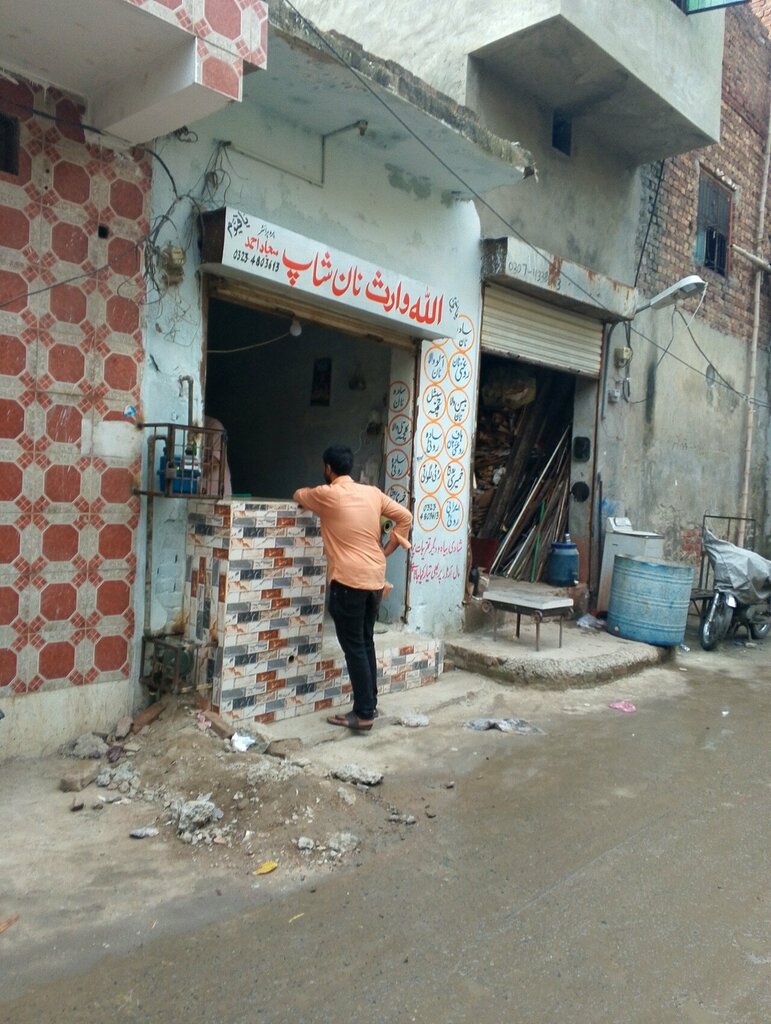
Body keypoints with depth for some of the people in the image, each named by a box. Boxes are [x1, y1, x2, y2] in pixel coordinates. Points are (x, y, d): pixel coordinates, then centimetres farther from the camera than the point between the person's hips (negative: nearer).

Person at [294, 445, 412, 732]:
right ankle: (370, 703, 24)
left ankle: (363, 714, 4)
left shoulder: (327, 494, -7)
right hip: (375, 578, 7)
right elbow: (405, 517, 10)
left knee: (353, 647, 0)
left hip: (348, 580, -6)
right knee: (366, 642, 17)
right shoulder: (373, 492, 8)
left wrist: (313, 493, 35)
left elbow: (299, 495, 13)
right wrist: (386, 551, 13)